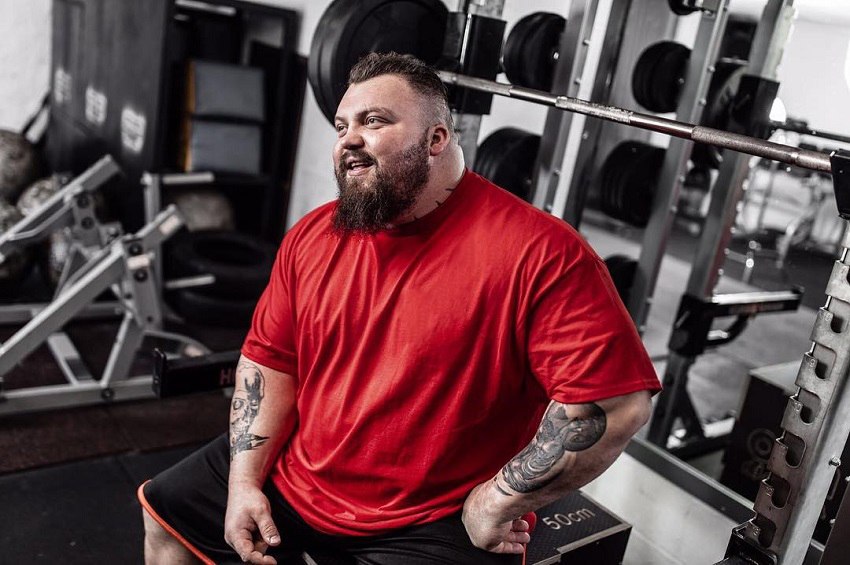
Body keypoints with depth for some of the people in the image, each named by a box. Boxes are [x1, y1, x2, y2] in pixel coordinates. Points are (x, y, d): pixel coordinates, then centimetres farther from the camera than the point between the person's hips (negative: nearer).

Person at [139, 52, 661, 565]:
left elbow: (617, 400, -24)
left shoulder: (538, 251, -21)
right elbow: (269, 360, 6)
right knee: (165, 516, 14)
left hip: (434, 523, -5)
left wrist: (497, 503, -19)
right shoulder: (312, 236, 0)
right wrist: (244, 480, -3)